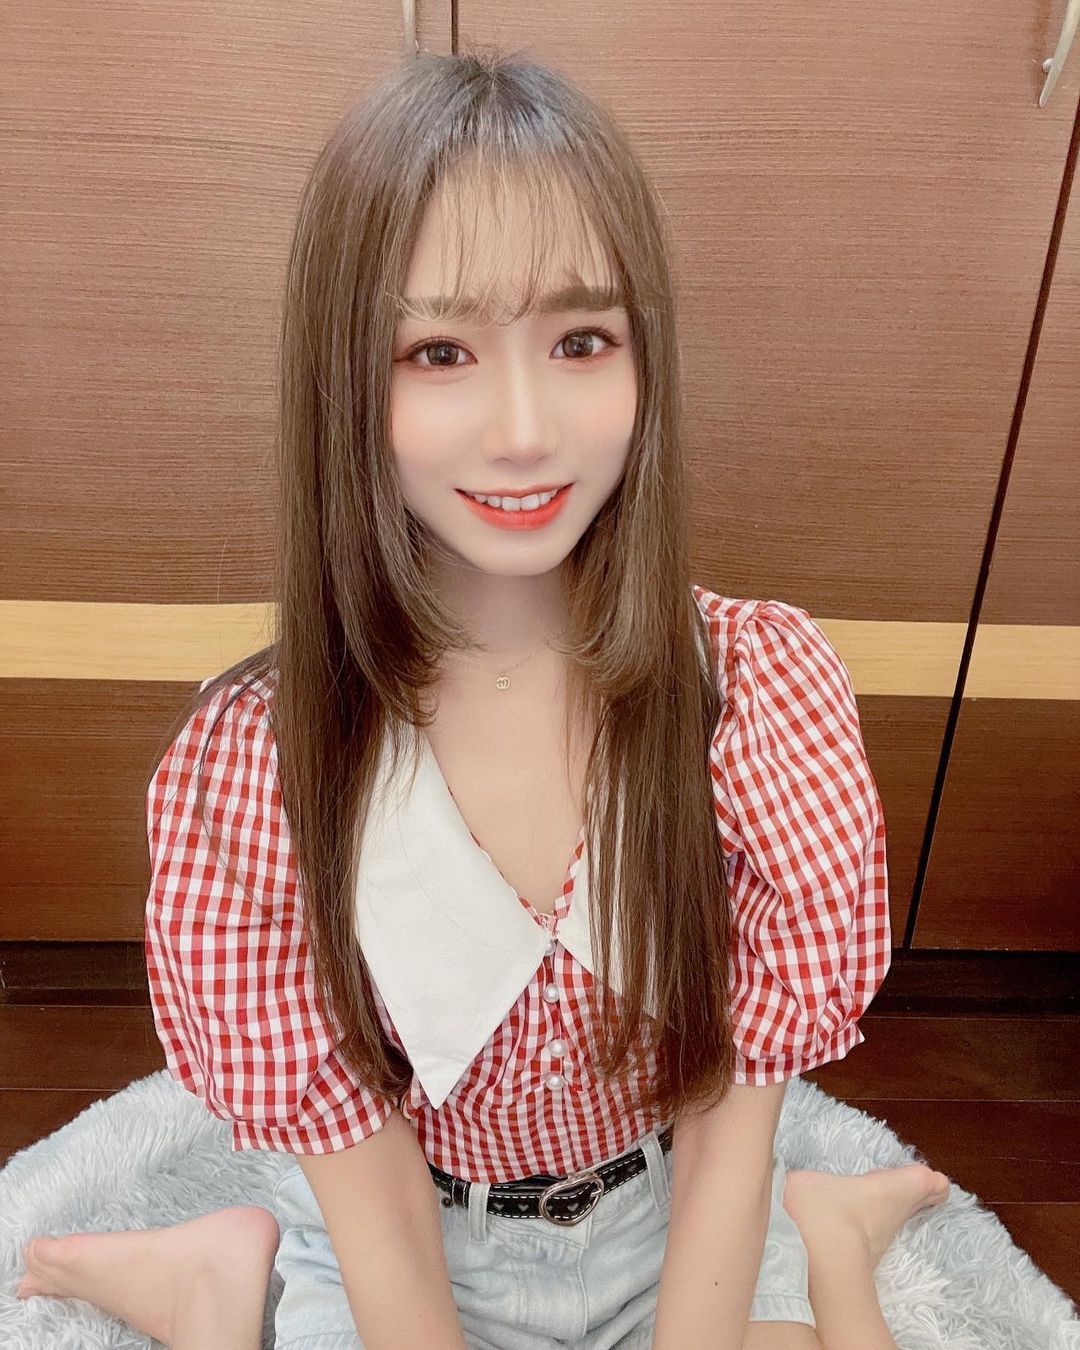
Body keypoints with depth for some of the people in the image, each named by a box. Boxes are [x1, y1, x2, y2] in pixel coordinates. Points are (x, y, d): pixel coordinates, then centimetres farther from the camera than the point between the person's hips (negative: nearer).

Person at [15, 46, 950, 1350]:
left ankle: (822, 1240, 10)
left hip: (681, 1226, 1)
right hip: (412, 1244, 0)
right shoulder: (243, 768, -22)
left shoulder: (766, 688, -20)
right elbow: (366, 1184, -14)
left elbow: (728, 1122, -13)